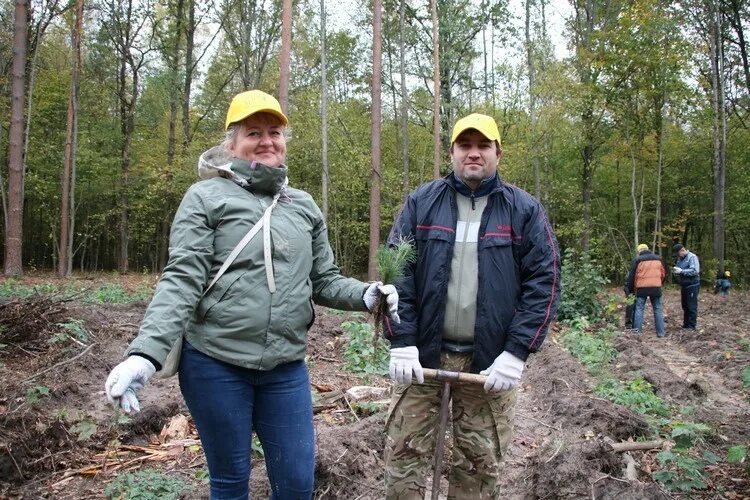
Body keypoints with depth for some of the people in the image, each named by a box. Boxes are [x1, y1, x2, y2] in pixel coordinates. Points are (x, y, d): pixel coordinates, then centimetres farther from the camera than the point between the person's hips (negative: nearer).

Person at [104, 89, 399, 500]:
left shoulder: (304, 206, 11)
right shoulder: (206, 197, -3)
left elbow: (324, 281, 12)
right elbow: (182, 281, -11)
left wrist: (365, 295, -9)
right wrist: (145, 353, -23)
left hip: (286, 369, 4)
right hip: (215, 365, -3)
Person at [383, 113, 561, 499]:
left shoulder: (524, 210, 2)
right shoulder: (421, 203, 4)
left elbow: (543, 281, -3)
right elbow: (396, 273, -1)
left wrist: (517, 353, -11)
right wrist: (401, 342, -10)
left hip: (490, 359, 0)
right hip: (424, 352, 1)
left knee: (481, 463, 11)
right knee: (404, 452, 6)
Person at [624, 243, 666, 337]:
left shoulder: (637, 260, 2)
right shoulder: (658, 259, 12)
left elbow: (631, 276, 2)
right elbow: (663, 274, 17)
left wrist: (630, 288, 12)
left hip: (642, 288, -2)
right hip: (656, 288, 2)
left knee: (639, 309, 4)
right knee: (658, 310, 8)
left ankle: (637, 331, 0)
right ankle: (660, 332, 7)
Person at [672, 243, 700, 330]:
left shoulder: (692, 257, -11)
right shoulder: (679, 259, 12)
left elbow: (695, 271, -23)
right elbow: (679, 272, 20)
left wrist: (681, 271, -25)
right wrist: (675, 271, -4)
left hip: (692, 285, -8)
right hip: (683, 285, 8)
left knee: (691, 306, -4)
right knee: (685, 305, 12)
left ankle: (692, 325, 2)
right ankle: (686, 324, 20)